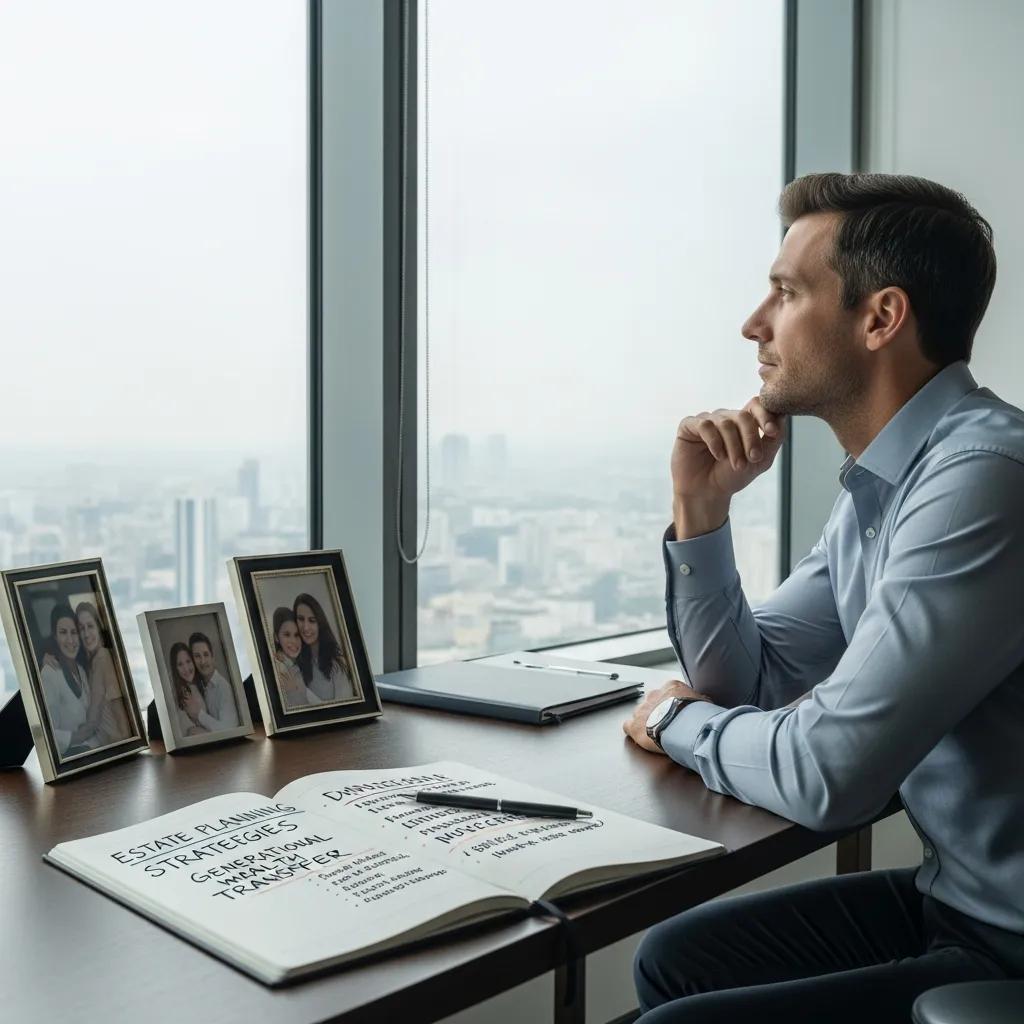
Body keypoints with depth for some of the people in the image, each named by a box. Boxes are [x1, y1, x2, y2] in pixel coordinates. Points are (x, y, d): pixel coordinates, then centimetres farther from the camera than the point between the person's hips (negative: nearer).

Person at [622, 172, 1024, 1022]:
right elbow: (745, 684, 10)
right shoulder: (878, 486, 6)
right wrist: (701, 509, -4)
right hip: (954, 896, 9)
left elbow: (825, 772, -27)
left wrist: (679, 720, -6)